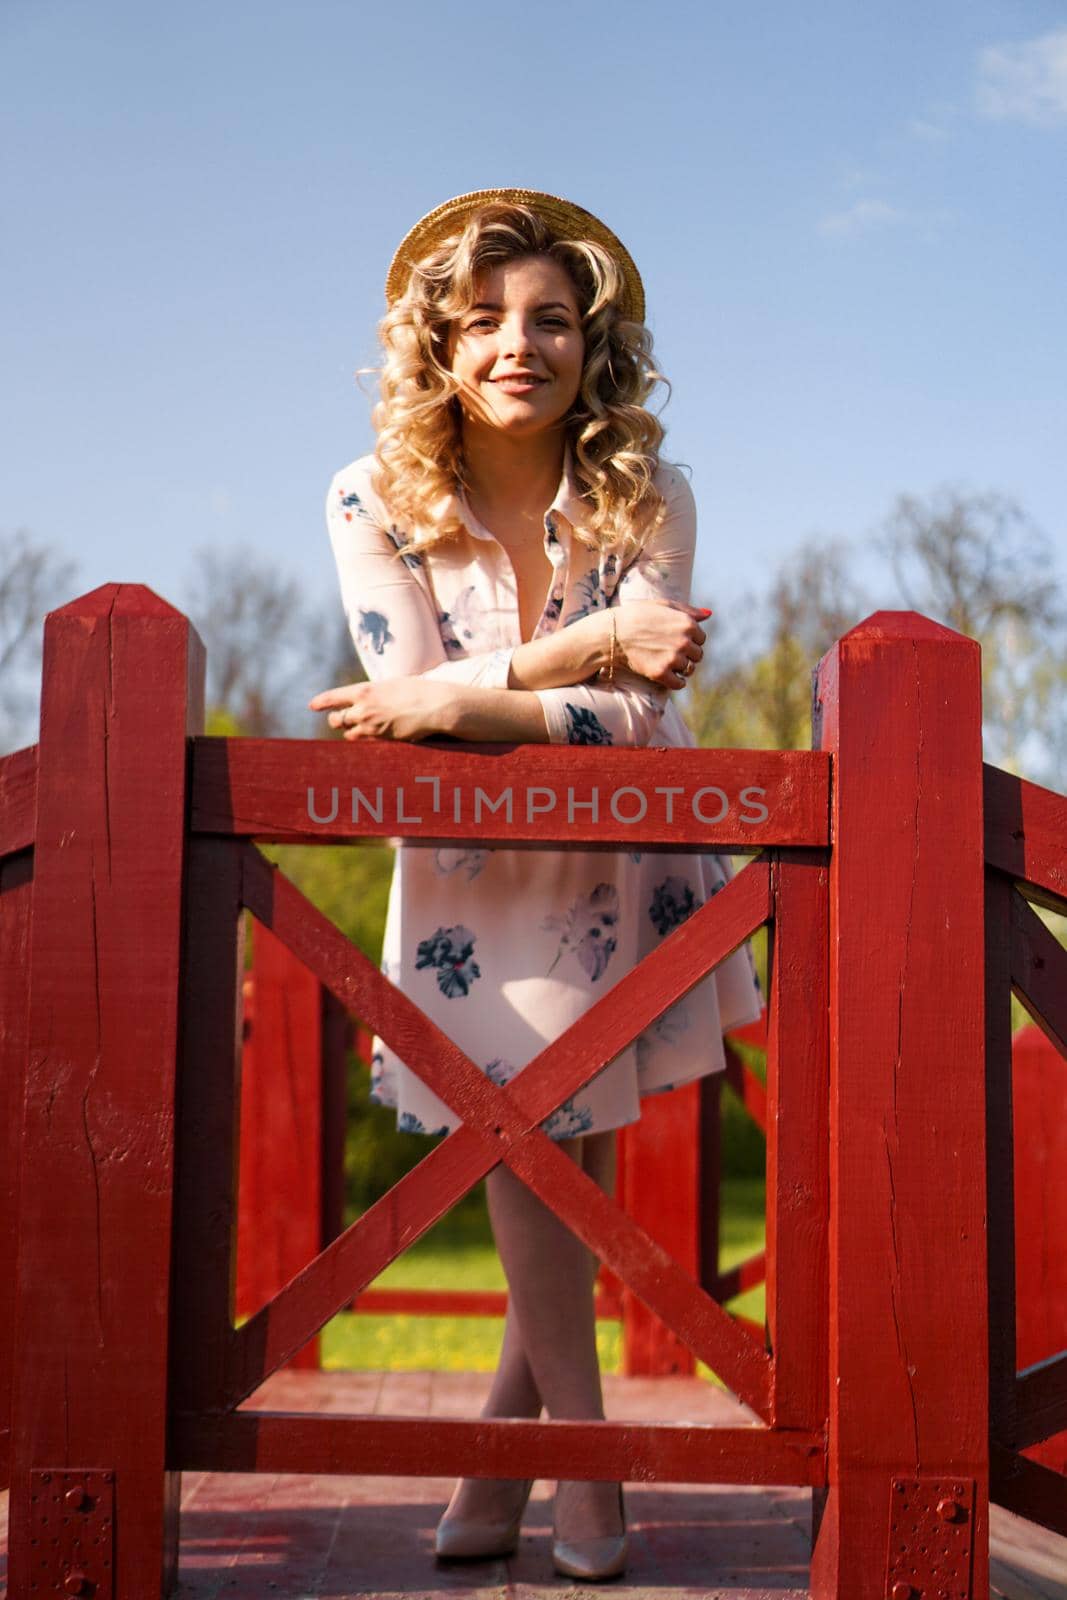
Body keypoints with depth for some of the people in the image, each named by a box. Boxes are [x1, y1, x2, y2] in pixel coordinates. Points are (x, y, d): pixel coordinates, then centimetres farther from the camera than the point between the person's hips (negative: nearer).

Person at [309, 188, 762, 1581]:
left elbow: (636, 714, -20)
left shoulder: (647, 501, -14)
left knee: (579, 1137, 0)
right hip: (472, 861, 0)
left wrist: (468, 696, -32)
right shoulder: (375, 504, -14)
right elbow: (412, 699, -21)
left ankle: (508, 1433, 14)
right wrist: (583, 651, -32)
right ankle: (582, 1442, 5)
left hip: (622, 855, 1)